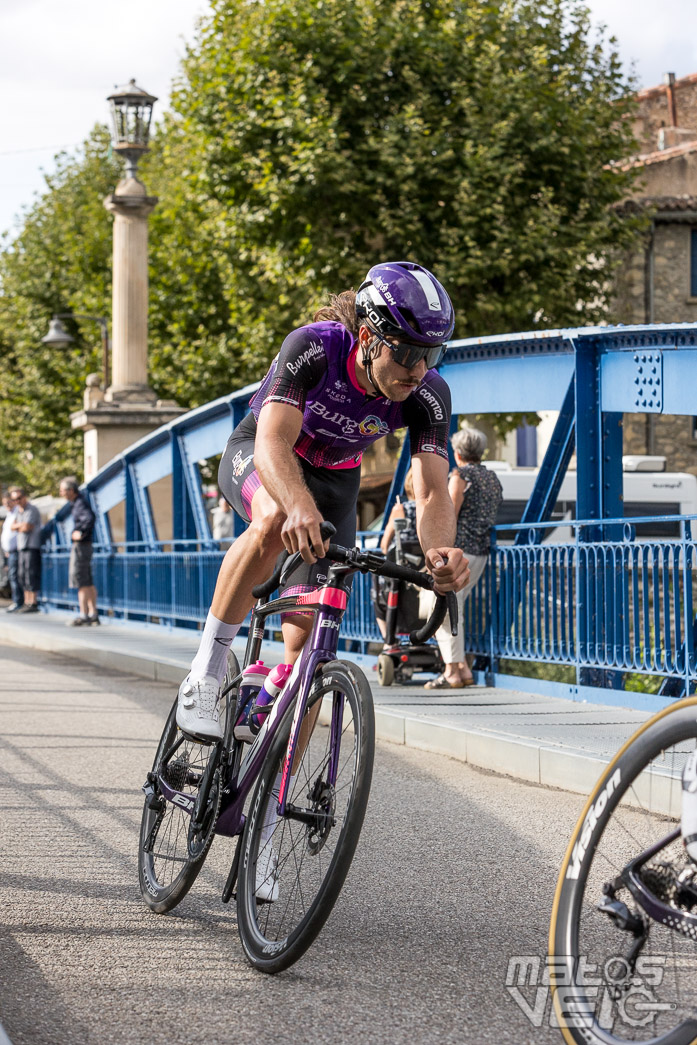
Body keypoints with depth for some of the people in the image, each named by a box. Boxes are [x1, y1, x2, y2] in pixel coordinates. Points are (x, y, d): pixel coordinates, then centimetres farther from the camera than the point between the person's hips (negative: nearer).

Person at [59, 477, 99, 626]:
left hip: (81, 546, -10)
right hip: (77, 546, 10)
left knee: (81, 582, -9)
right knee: (88, 583, 11)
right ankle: (93, 615, 13)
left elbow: (90, 518, -36)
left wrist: (81, 533, -24)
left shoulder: (81, 504, -16)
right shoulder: (77, 502, 14)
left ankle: (84, 615, -11)